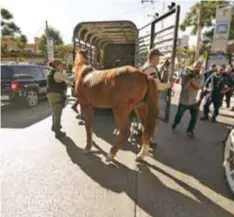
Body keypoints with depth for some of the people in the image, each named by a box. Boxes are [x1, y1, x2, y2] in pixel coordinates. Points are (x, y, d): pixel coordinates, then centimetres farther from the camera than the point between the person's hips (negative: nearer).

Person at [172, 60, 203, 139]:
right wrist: (190, 78, -24)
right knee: (179, 115, 8)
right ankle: (174, 126, 36)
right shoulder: (186, 75, -10)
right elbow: (184, 87, -20)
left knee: (195, 117, 1)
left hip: (193, 101, 3)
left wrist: (193, 81, -25)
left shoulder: (200, 77, -1)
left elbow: (198, 87, -14)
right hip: (184, 101, -3)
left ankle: (190, 131, 21)